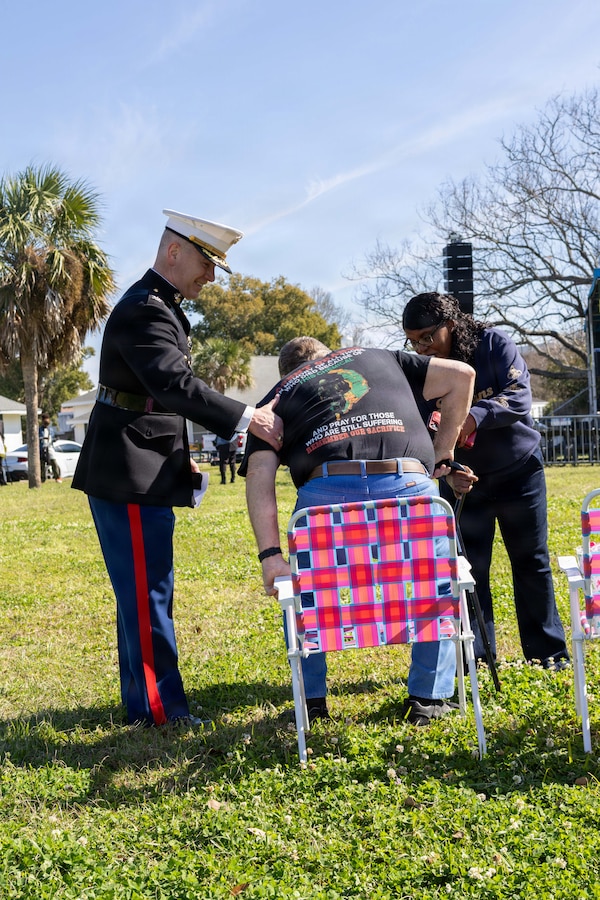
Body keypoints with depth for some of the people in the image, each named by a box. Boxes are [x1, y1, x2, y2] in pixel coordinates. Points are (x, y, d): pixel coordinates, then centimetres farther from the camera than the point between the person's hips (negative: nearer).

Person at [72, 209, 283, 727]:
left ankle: (142, 701, 25)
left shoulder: (158, 305, 18)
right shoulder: (145, 309, -16)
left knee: (144, 592, 15)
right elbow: (176, 385, -27)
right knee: (147, 593, -3)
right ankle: (159, 708, 6)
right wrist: (248, 418, -26)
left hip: (140, 473, 11)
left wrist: (179, 453, 19)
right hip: (129, 476, -11)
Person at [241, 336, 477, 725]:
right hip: (408, 485, 1)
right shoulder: (379, 358, 34)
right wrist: (442, 450, 30)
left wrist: (270, 555, 4)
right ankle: (428, 699, 26)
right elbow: (461, 375, 28)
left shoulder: (278, 395, 28)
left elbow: (259, 476, 11)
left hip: (327, 490, 0)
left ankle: (312, 702, 30)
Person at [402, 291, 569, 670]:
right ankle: (474, 655, 11)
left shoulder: (494, 344, -12)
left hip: (518, 471, -2)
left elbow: (519, 397, -21)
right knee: (468, 567, 1)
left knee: (531, 561, 8)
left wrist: (474, 416, -36)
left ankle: (548, 650, 21)